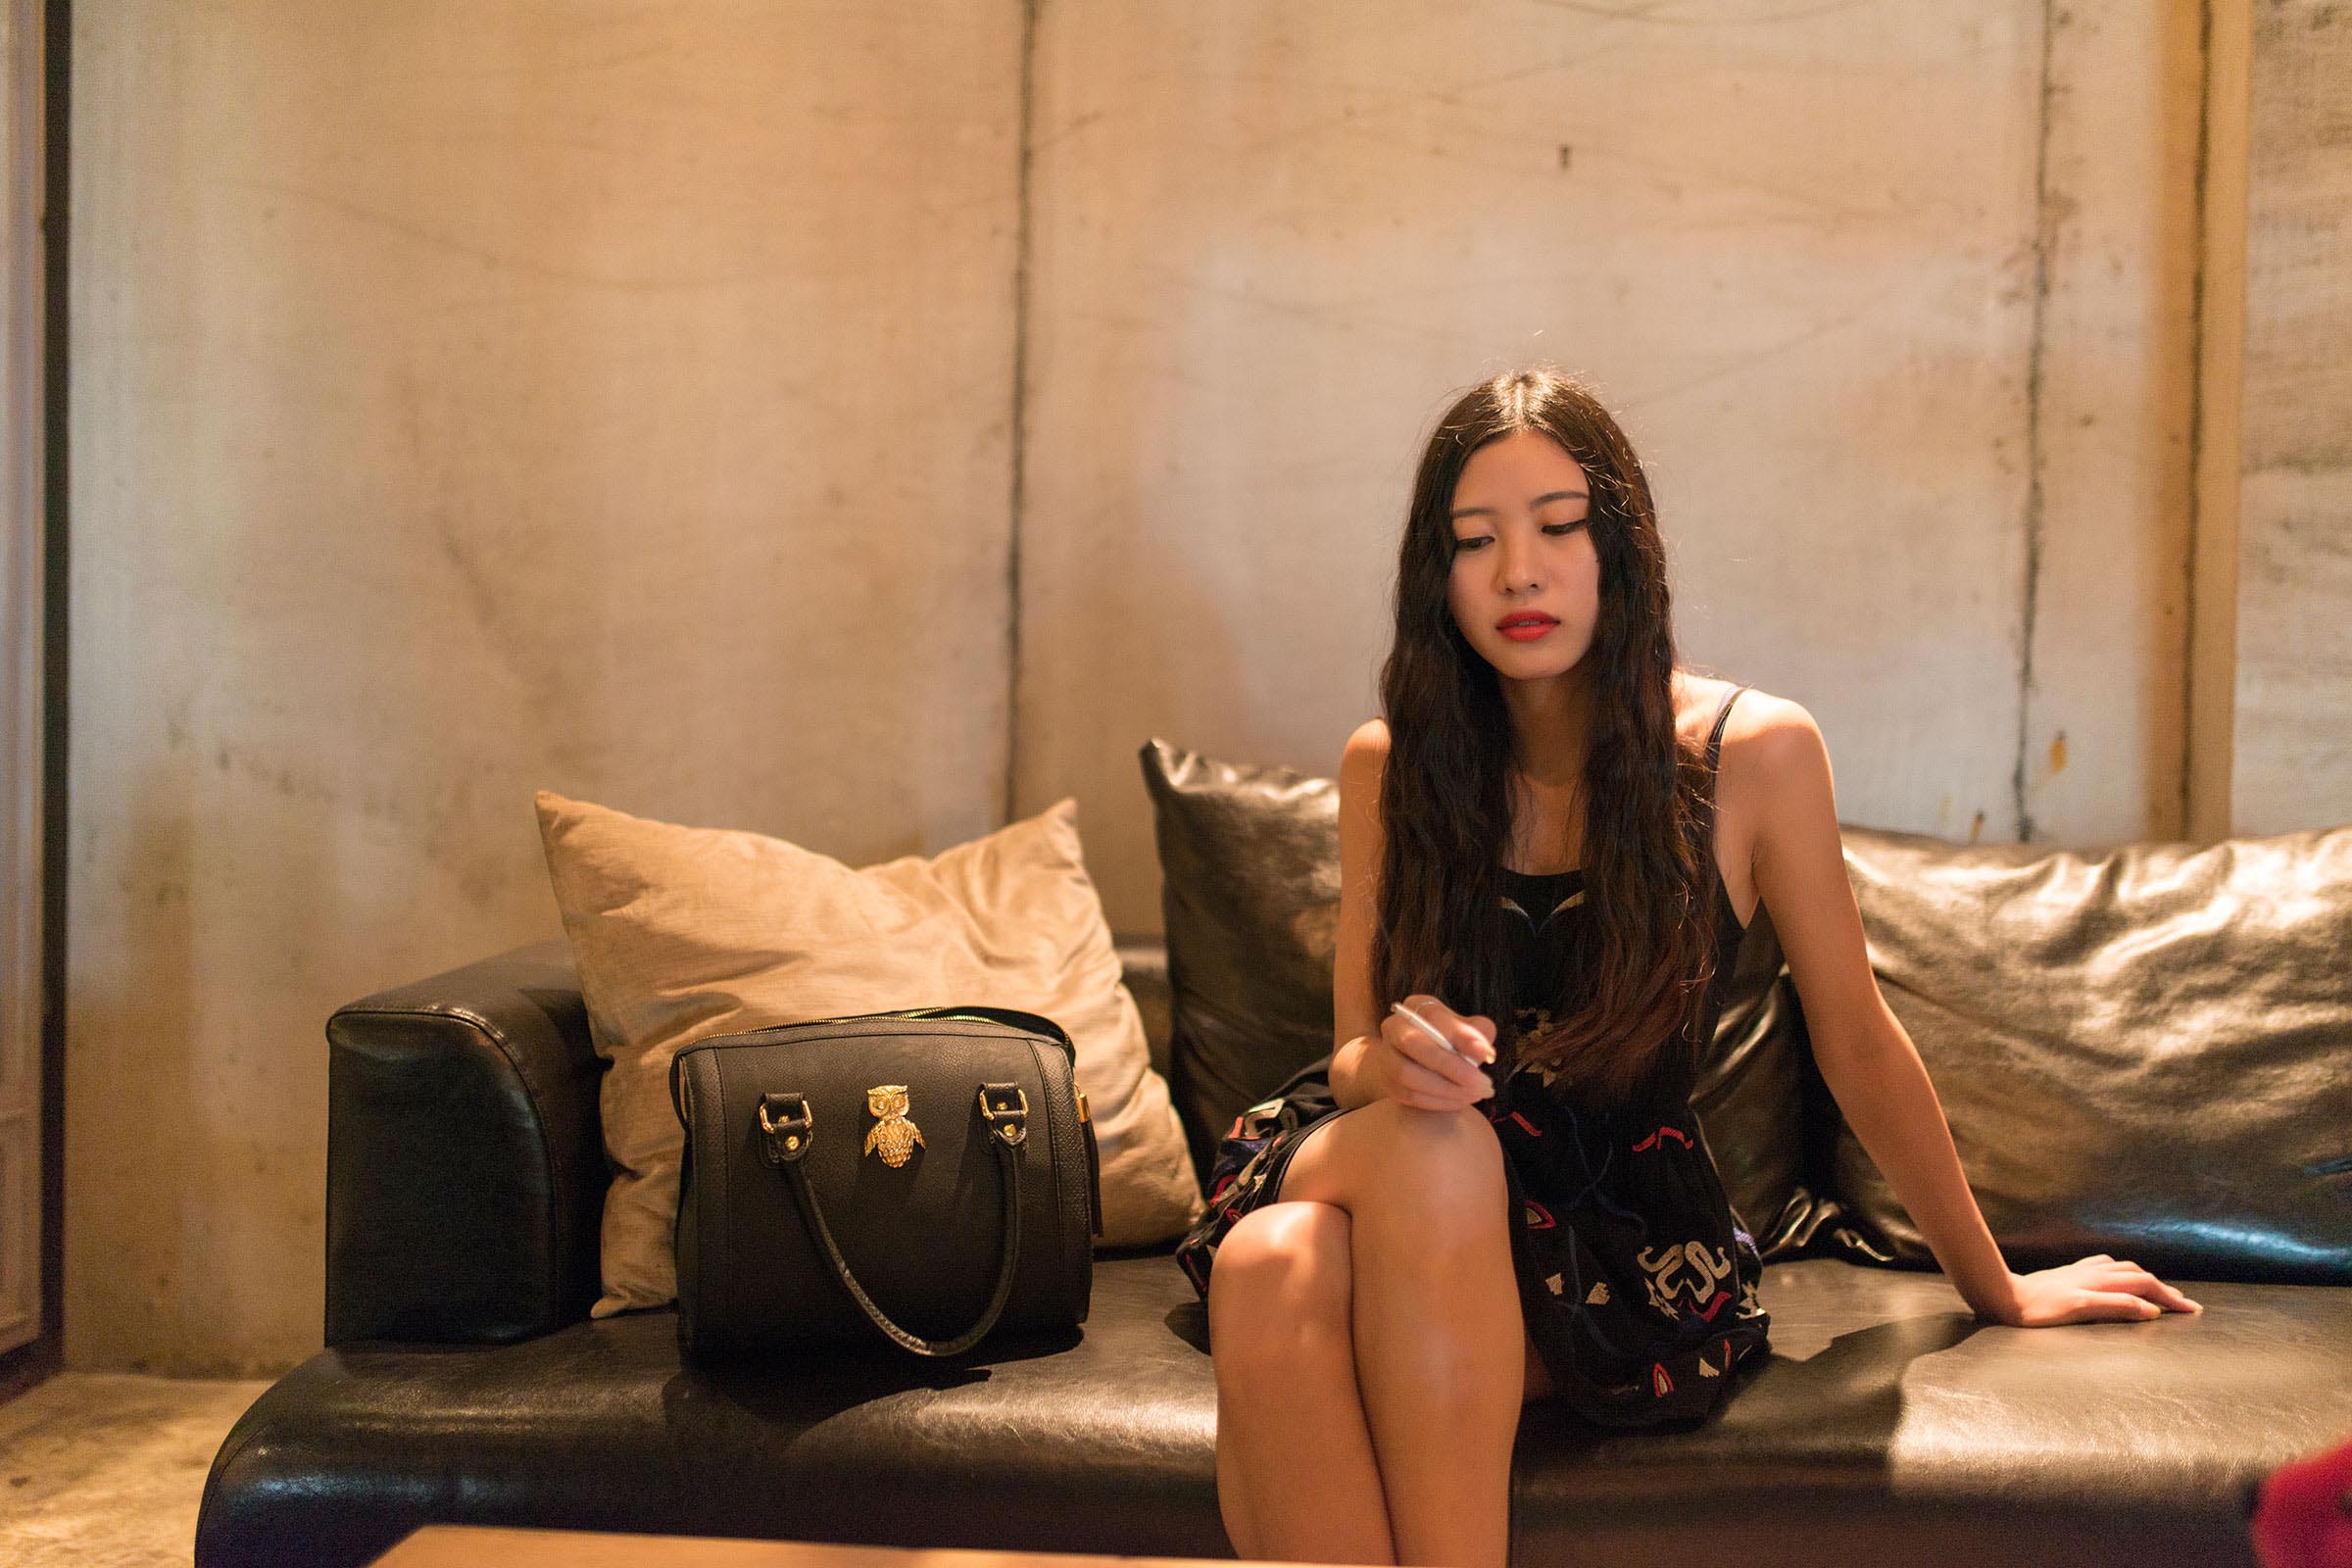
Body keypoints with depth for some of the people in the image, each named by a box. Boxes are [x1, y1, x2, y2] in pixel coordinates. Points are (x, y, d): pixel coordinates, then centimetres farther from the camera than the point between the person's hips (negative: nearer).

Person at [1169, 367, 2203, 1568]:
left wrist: (1998, 1291, 18)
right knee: (1268, 1267, -34)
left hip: (1629, 1252, -1)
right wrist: (1391, 1058, -19)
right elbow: (1351, 1059, 7)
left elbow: (1858, 1046, 8)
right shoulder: (1387, 768, 6)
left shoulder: (1753, 753, -2)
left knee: (1439, 1152, -35)